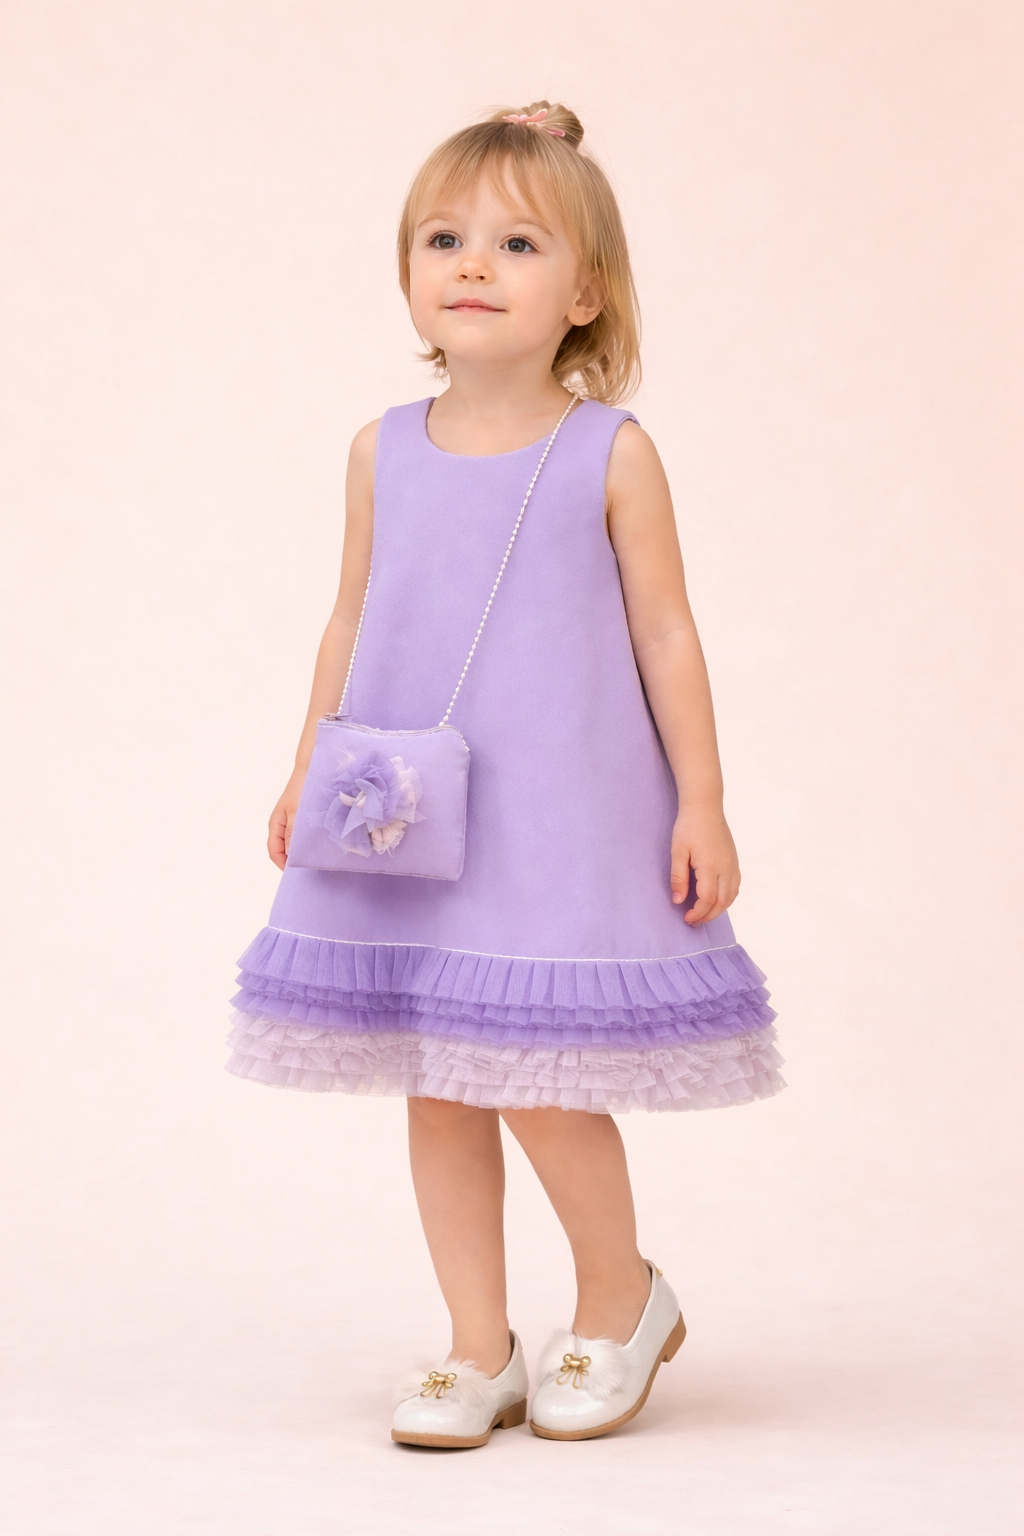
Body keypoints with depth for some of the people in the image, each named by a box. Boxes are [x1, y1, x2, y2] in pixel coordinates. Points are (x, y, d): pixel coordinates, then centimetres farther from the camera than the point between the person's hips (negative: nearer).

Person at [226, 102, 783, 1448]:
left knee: (537, 1072, -7)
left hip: (562, 811, -4)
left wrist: (701, 805, -4)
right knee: (437, 1085, 7)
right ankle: (480, 1350, 19)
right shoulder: (385, 452, 5)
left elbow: (666, 636, -2)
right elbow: (353, 621, 13)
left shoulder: (612, 454, -5)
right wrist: (308, 772, 12)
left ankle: (624, 1298, 19)